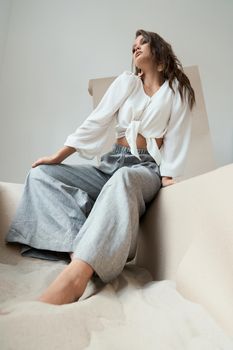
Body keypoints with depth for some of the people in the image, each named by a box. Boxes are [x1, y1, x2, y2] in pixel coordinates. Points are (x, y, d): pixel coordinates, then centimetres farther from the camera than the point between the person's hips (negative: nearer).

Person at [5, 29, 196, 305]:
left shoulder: (179, 90, 10)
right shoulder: (126, 81, 15)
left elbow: (177, 137, 1)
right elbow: (96, 121, 6)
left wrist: (168, 176, -16)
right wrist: (59, 156, -2)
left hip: (147, 167, -4)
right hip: (112, 162, 4)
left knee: (123, 180, -41)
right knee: (40, 174, -14)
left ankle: (76, 275, -52)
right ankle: (80, 247, -37)